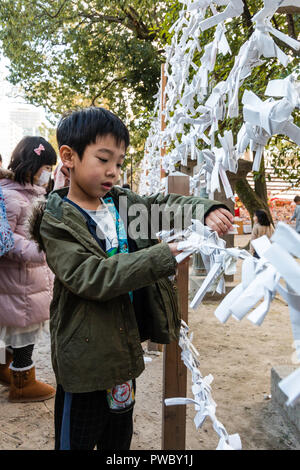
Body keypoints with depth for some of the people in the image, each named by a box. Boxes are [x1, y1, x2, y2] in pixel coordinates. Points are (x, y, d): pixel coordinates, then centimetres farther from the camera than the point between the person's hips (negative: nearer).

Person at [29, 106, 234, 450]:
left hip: (126, 350, 6)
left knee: (119, 439, 26)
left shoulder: (125, 204, 2)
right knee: (77, 440, 14)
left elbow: (168, 205, 10)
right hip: (86, 355, -6)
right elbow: (91, 277, -28)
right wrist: (165, 256, -33)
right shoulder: (57, 222, -16)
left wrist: (207, 211, -13)